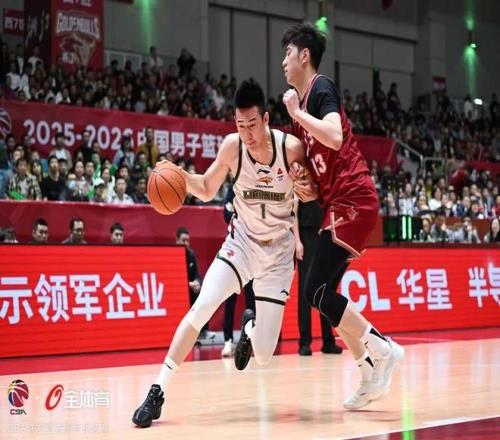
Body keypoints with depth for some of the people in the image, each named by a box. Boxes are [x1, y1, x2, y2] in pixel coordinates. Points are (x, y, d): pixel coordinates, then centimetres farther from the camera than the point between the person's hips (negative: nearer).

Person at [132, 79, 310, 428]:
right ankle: (158, 392, -14)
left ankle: (249, 327, 37)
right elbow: (207, 191, -1)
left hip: (278, 251, -1)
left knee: (263, 354, -2)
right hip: (242, 241, 1)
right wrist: (181, 176, -21)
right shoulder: (232, 146, -16)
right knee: (201, 308, -23)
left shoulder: (291, 147, -20)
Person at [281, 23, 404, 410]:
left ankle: (382, 348, -4)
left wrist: (296, 113, -15)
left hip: (352, 200, -10)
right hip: (340, 203, 10)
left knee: (317, 290, -13)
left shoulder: (322, 88, -8)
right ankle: (371, 372, 13)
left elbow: (335, 137, -26)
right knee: (323, 292, 9)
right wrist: (303, 186, 4)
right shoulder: (304, 102, 19)